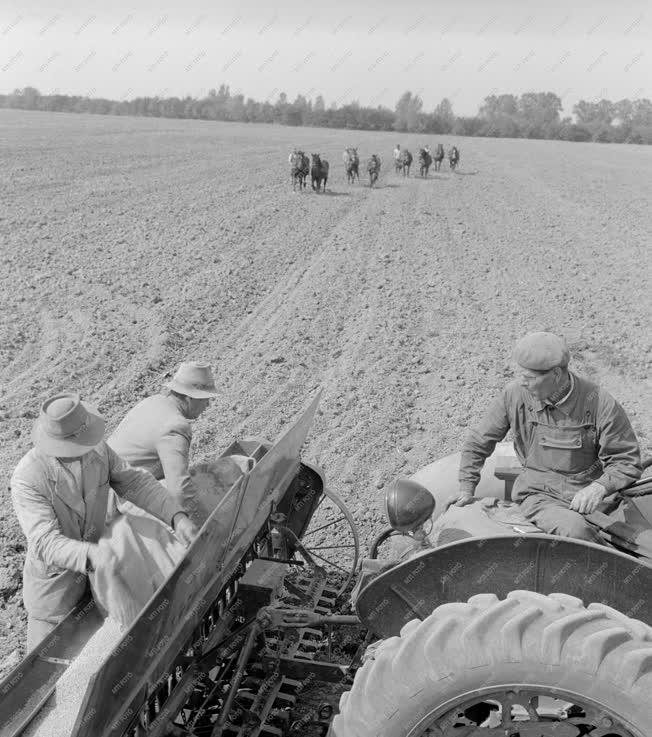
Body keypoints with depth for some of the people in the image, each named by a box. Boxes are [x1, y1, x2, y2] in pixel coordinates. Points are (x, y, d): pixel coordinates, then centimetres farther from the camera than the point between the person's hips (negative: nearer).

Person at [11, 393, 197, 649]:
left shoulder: (97, 448, -14)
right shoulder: (27, 479, -29)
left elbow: (134, 482, -12)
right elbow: (45, 543, -34)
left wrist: (177, 516, -27)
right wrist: (91, 554, -53)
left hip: (95, 568, 5)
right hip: (54, 578, -4)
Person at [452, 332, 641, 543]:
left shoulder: (601, 404, -11)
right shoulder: (514, 395, -5)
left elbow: (628, 461, -3)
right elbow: (478, 442, 9)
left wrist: (600, 487, -22)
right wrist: (466, 489, 10)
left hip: (588, 492, 1)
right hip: (539, 494, 0)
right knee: (574, 532, -31)